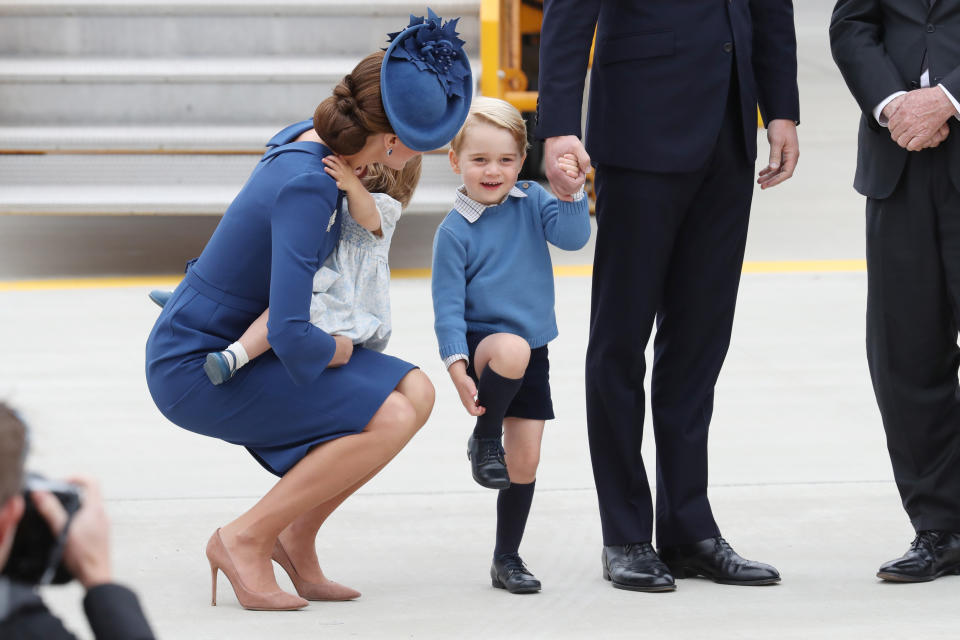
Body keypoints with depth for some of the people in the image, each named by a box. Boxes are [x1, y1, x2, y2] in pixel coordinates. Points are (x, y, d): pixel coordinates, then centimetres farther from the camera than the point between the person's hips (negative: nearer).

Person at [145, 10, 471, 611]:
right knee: (389, 418, -20)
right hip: (194, 369, -9)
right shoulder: (306, 186, -28)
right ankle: (246, 539, -10)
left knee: (416, 391, 1)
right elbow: (290, 335, -35)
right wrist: (337, 348, -14)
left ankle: (297, 537, 9)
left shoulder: (311, 138, -1)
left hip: (239, 345, 9)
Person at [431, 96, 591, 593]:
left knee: (526, 460, 3)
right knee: (512, 349, -40)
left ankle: (507, 560, 18)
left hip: (532, 355, 4)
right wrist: (457, 367, -20)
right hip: (481, 344, -4)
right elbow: (448, 307, -10)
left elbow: (573, 236, -8)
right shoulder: (454, 231, -8)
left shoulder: (531, 202, 3)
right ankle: (484, 437, -13)